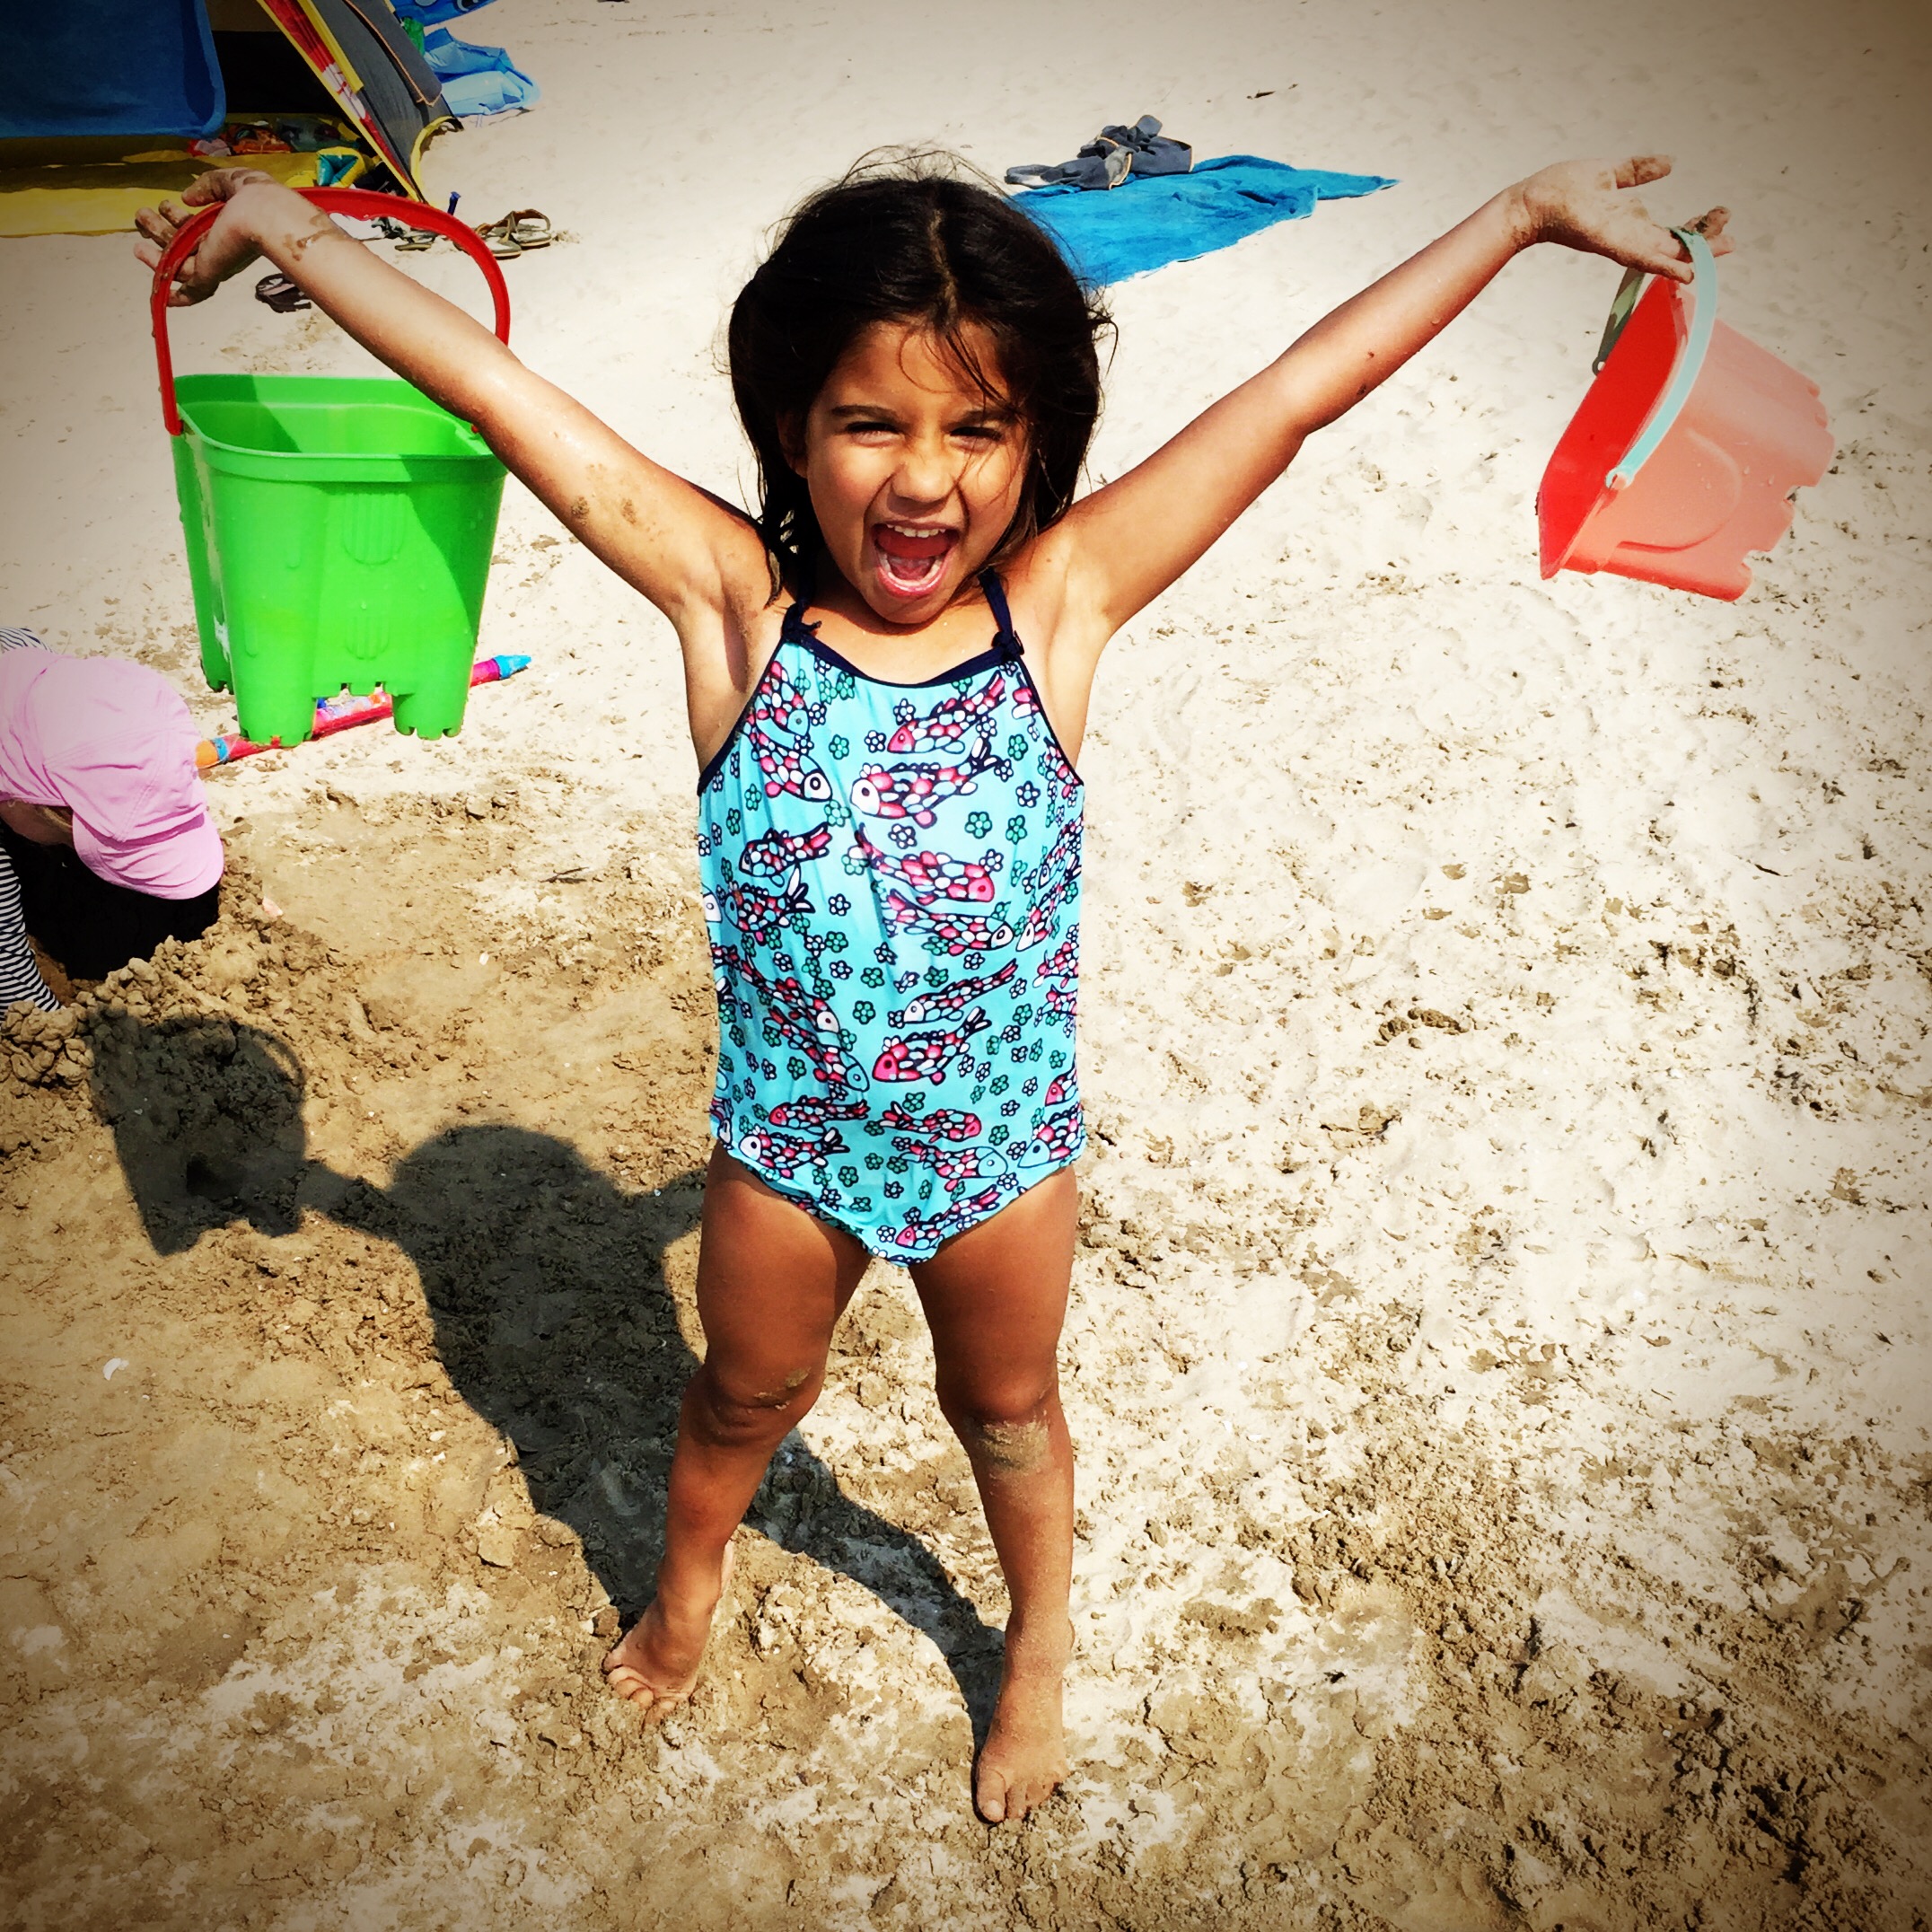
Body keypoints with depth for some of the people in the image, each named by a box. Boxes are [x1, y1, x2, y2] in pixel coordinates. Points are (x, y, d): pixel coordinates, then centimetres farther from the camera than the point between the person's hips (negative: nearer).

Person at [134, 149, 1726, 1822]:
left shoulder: (1062, 601, -17)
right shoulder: (735, 602, -18)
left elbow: (1293, 398, -16)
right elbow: (505, 394, -16)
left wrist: (1525, 212, -10)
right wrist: (290, 230, -9)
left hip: (1005, 1146, 0)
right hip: (788, 1140, 0)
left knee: (1008, 1415, 26)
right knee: (747, 1399, 27)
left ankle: (1041, 1646, 55)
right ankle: (690, 1578, 59)